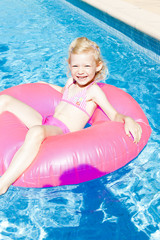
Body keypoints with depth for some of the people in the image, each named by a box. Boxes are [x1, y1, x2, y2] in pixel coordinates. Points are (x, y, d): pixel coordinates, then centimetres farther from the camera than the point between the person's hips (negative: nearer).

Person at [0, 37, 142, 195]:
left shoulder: (93, 90, -2)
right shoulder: (71, 82, 19)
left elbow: (114, 115, -8)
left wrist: (128, 120, -27)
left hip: (62, 131, -8)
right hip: (46, 122, 8)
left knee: (36, 132, -45)